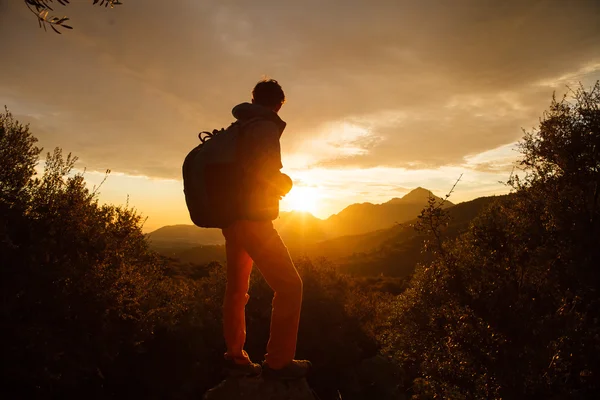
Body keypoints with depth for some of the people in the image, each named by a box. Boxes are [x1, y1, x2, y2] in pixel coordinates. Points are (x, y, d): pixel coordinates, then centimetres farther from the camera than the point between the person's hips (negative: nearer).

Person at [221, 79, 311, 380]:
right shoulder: (265, 127, -10)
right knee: (289, 286, -2)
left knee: (236, 289, 15)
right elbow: (264, 170, -25)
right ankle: (278, 362, 1)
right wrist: (284, 184, -5)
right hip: (252, 219, -9)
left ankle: (236, 358, 25)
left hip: (232, 219, 9)